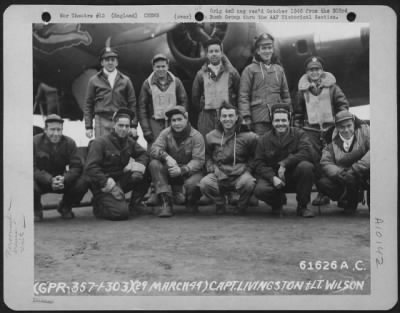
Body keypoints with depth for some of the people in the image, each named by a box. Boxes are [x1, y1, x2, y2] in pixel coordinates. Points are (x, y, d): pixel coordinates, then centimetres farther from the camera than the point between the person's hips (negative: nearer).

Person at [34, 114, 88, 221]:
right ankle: (36, 210, 0)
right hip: (41, 181, -2)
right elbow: (32, 168, -21)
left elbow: (77, 166, -12)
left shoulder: (69, 142, -6)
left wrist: (64, 179, -34)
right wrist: (50, 180, -37)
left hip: (61, 181, 2)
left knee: (82, 183, -24)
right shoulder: (35, 142, -14)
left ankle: (65, 207, 8)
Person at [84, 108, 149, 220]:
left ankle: (135, 205, -1)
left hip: (121, 180, 6)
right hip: (103, 186, -6)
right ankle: (99, 204, 6)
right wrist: (110, 185, -25)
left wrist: (138, 167, -16)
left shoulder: (129, 141, 6)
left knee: (146, 174, -16)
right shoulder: (100, 142, -13)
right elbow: (90, 168, -19)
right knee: (121, 212, -26)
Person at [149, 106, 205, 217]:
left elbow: (198, 160, -18)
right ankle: (166, 202, -23)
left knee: (192, 183, -36)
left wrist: (182, 170, -34)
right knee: (154, 164, -25)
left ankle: (191, 203, 3)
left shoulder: (196, 136, -10)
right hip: (170, 171, 3)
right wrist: (167, 157, -37)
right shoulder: (166, 133, -2)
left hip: (189, 171, -3)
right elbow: (154, 149, -15)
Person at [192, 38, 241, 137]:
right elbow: (195, 96, 14)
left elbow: (240, 93, 5)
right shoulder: (201, 74, 8)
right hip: (206, 117, 1)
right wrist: (201, 110, 11)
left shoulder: (231, 72, 5)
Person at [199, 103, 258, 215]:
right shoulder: (211, 136, 7)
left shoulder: (248, 136, 0)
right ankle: (220, 204, 3)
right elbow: (207, 155, 18)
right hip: (219, 174, 2)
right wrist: (211, 168, 4)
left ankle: (241, 206, -1)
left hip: (240, 173, -1)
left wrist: (247, 169, -2)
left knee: (248, 183, -36)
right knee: (204, 183, -29)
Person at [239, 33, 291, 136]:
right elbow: (243, 95, -1)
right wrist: (246, 116, -9)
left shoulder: (279, 69, 16)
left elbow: (285, 95, 19)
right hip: (259, 120, -4)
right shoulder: (250, 69, 3)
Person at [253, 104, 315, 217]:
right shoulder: (263, 140, 4)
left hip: (294, 176, 0)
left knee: (306, 166, -32)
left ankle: (302, 206, -12)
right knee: (260, 190, -32)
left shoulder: (299, 134, 0)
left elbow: (306, 153, -18)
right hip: (272, 176, 0)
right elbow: (259, 164, -4)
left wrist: (284, 164, -24)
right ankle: (277, 203, 7)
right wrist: (273, 178, -22)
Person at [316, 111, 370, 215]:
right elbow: (326, 163, -5)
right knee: (322, 182, -22)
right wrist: (340, 173, -27)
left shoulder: (364, 131, -3)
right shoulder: (333, 142, 5)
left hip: (364, 176, -3)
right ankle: (351, 202, 4)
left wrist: (356, 168, -30)